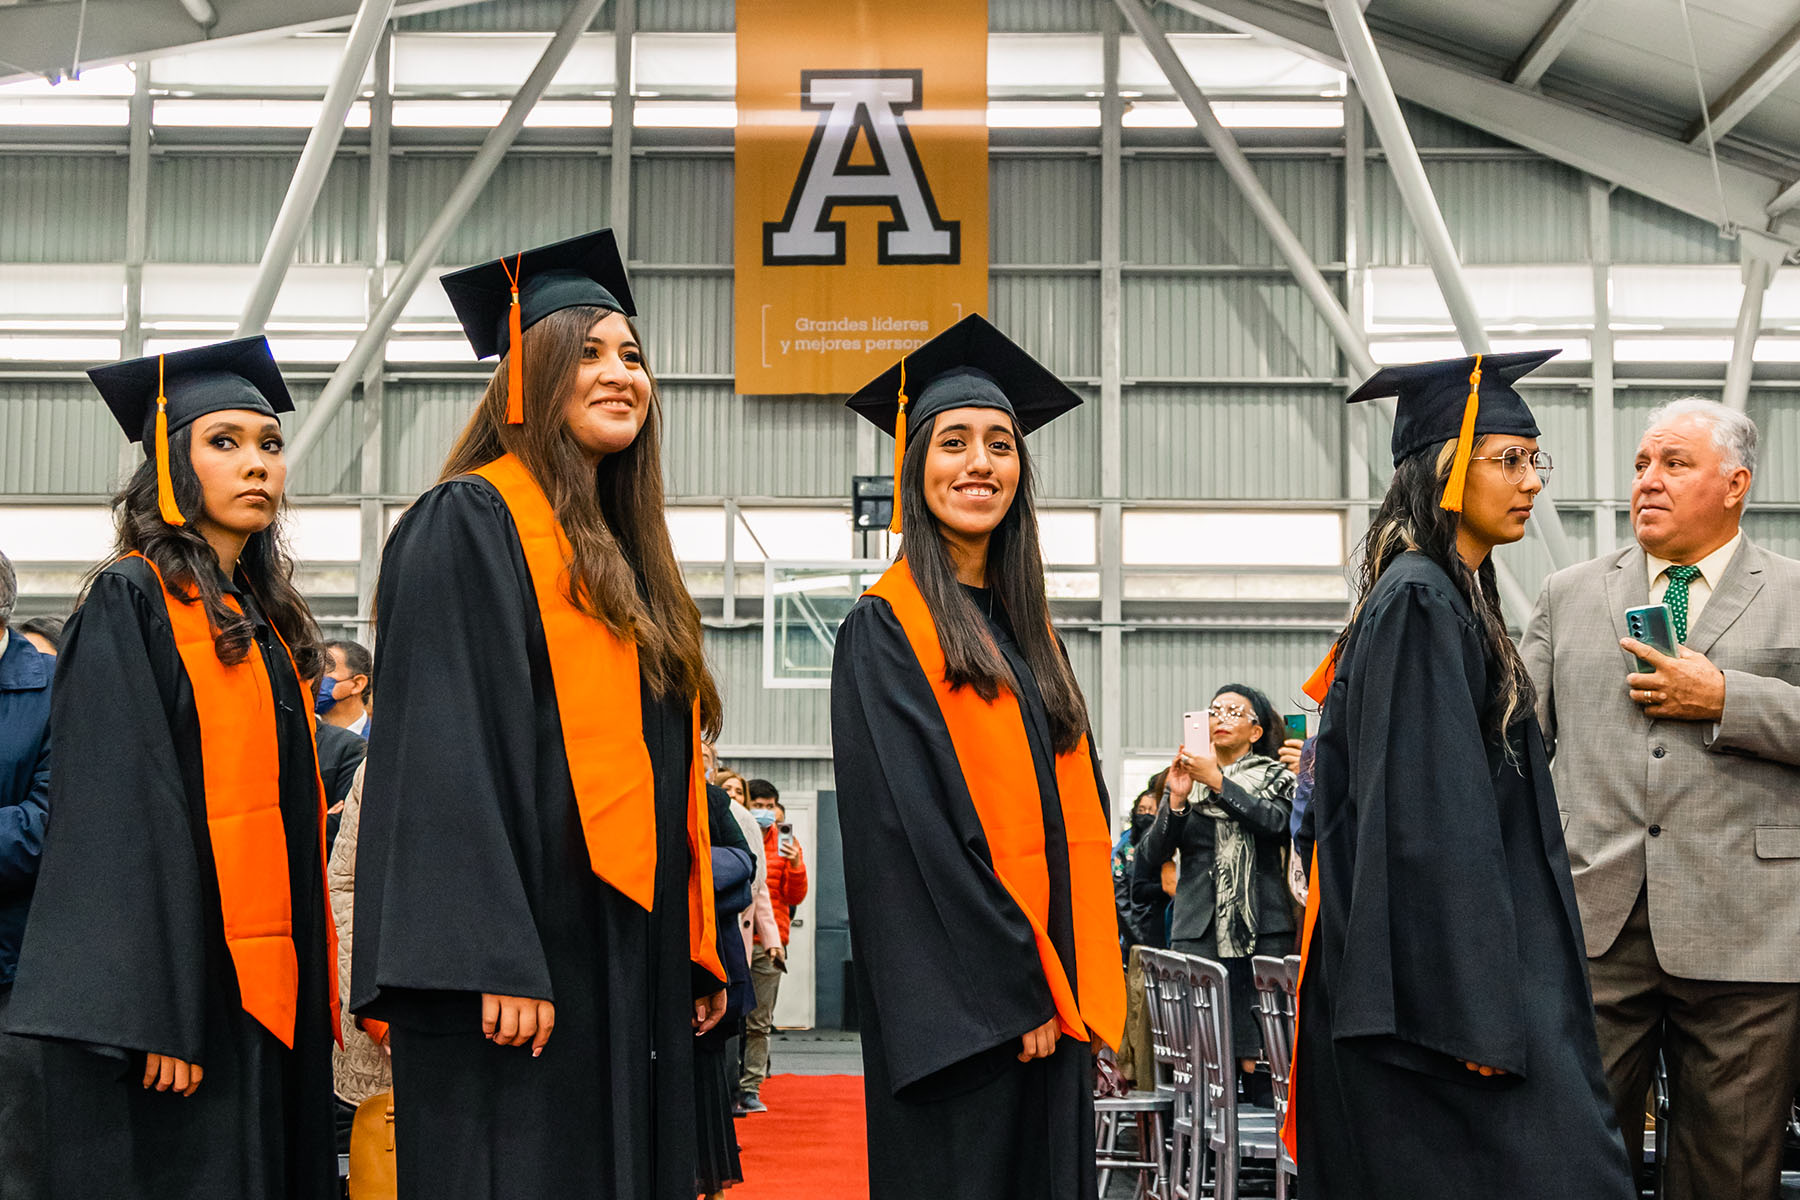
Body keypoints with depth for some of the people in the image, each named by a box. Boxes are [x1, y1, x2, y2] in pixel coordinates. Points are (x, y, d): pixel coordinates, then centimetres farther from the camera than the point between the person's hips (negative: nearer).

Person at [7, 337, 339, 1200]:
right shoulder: (133, 601, -6)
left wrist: (312, 989, 14)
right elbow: (119, 816, -15)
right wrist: (155, 1014, -22)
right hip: (178, 984, -8)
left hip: (266, 989, 8)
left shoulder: (262, 617, 17)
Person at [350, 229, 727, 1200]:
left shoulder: (628, 557, 18)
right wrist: (497, 963, -23)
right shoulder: (467, 525, -6)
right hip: (524, 958, -8)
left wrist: (698, 952, 16)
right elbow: (446, 751, -16)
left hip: (632, 959, 8)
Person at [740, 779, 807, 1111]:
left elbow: (795, 897, 8)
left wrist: (795, 866, -8)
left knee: (760, 1021, 1)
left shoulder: (785, 842, 11)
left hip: (768, 944, 2)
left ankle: (750, 1088, 6)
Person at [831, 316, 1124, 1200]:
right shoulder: (885, 629, -5)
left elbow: (1076, 818, 15)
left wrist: (1081, 991, 5)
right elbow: (907, 827, -14)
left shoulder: (1028, 632, 16)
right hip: (956, 1014, -7)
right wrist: (1011, 988, -16)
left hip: (1047, 995, 7)